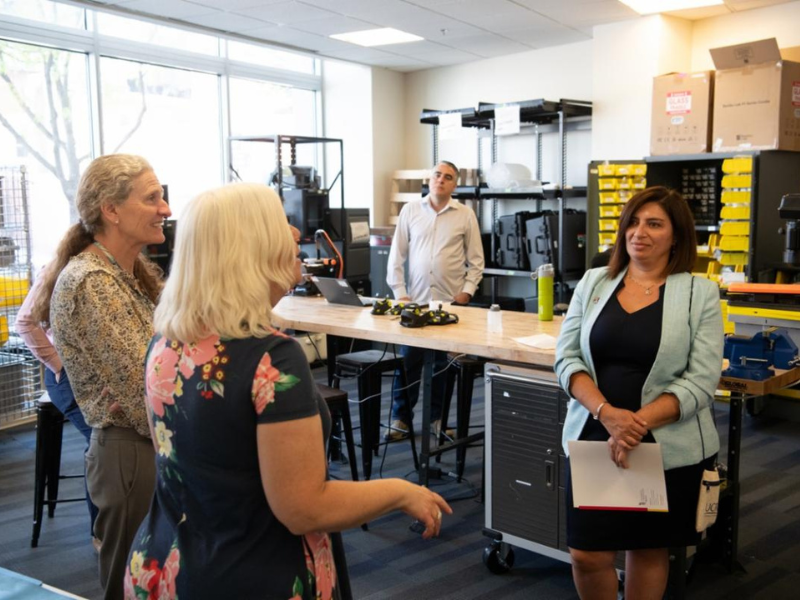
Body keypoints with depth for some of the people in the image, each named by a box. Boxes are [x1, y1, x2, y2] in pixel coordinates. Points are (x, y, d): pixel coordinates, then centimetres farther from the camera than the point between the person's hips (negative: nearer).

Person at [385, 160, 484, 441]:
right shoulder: (410, 210, 5)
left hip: (451, 301, 0)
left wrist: (467, 291, -5)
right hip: (415, 299, 1)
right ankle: (401, 418, 16)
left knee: (444, 362, 6)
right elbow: (397, 255, 5)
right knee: (408, 360, 4)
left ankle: (439, 417, 20)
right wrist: (399, 292, -2)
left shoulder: (465, 215, 3)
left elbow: (476, 260, 6)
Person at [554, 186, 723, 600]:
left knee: (649, 547, 13)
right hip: (594, 438, 2)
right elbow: (567, 357, -2)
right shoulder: (593, 282, 4)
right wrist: (608, 414, -18)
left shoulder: (700, 293, -3)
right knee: (586, 554, 5)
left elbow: (700, 381, -10)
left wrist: (639, 422, -21)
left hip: (667, 446, -2)